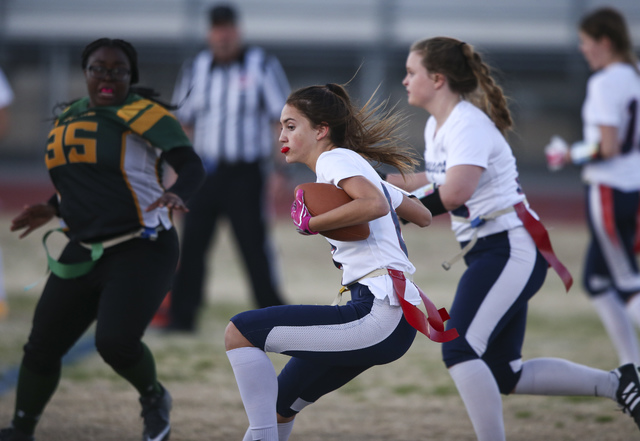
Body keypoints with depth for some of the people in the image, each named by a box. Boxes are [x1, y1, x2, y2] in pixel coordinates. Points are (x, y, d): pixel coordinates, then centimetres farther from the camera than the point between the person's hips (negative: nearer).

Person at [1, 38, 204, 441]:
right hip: (85, 253, 7)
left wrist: (177, 195, -37)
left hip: (142, 252, -7)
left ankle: (154, 399, 8)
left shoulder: (142, 114, -9)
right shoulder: (70, 117, 13)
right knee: (42, 347, 6)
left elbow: (192, 165, -17)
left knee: (116, 343, -24)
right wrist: (52, 209, 15)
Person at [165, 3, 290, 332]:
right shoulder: (196, 69, 9)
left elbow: (281, 119, -3)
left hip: (245, 173, -4)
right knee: (192, 244, -1)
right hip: (205, 170, 4)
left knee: (254, 245, -6)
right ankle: (182, 315, 4)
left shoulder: (262, 67, -3)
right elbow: (183, 122, 16)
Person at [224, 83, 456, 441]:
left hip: (380, 314, -10)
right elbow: (423, 216, 33)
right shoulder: (362, 169, 23)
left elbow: (375, 204, -26)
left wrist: (311, 224, -16)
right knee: (277, 407, 15)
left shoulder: (335, 159, -4)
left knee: (240, 333, -14)